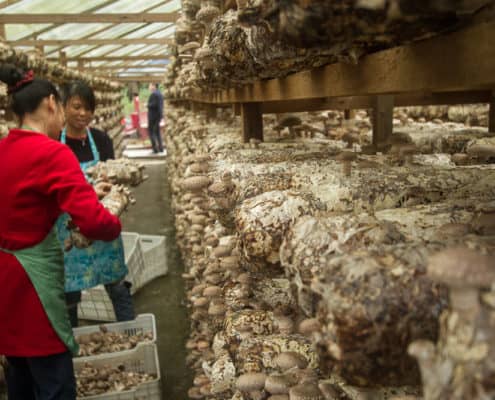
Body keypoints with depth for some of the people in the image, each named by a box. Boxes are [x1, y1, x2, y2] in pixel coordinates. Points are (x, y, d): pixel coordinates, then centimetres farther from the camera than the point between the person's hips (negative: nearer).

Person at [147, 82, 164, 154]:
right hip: (158, 115, 9)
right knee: (157, 131, 14)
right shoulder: (160, 94, 13)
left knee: (150, 132, -1)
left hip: (153, 115, -9)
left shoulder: (153, 94, -16)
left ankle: (155, 149, -5)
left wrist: (148, 105, -7)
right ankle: (160, 148, 12)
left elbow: (154, 105, -24)